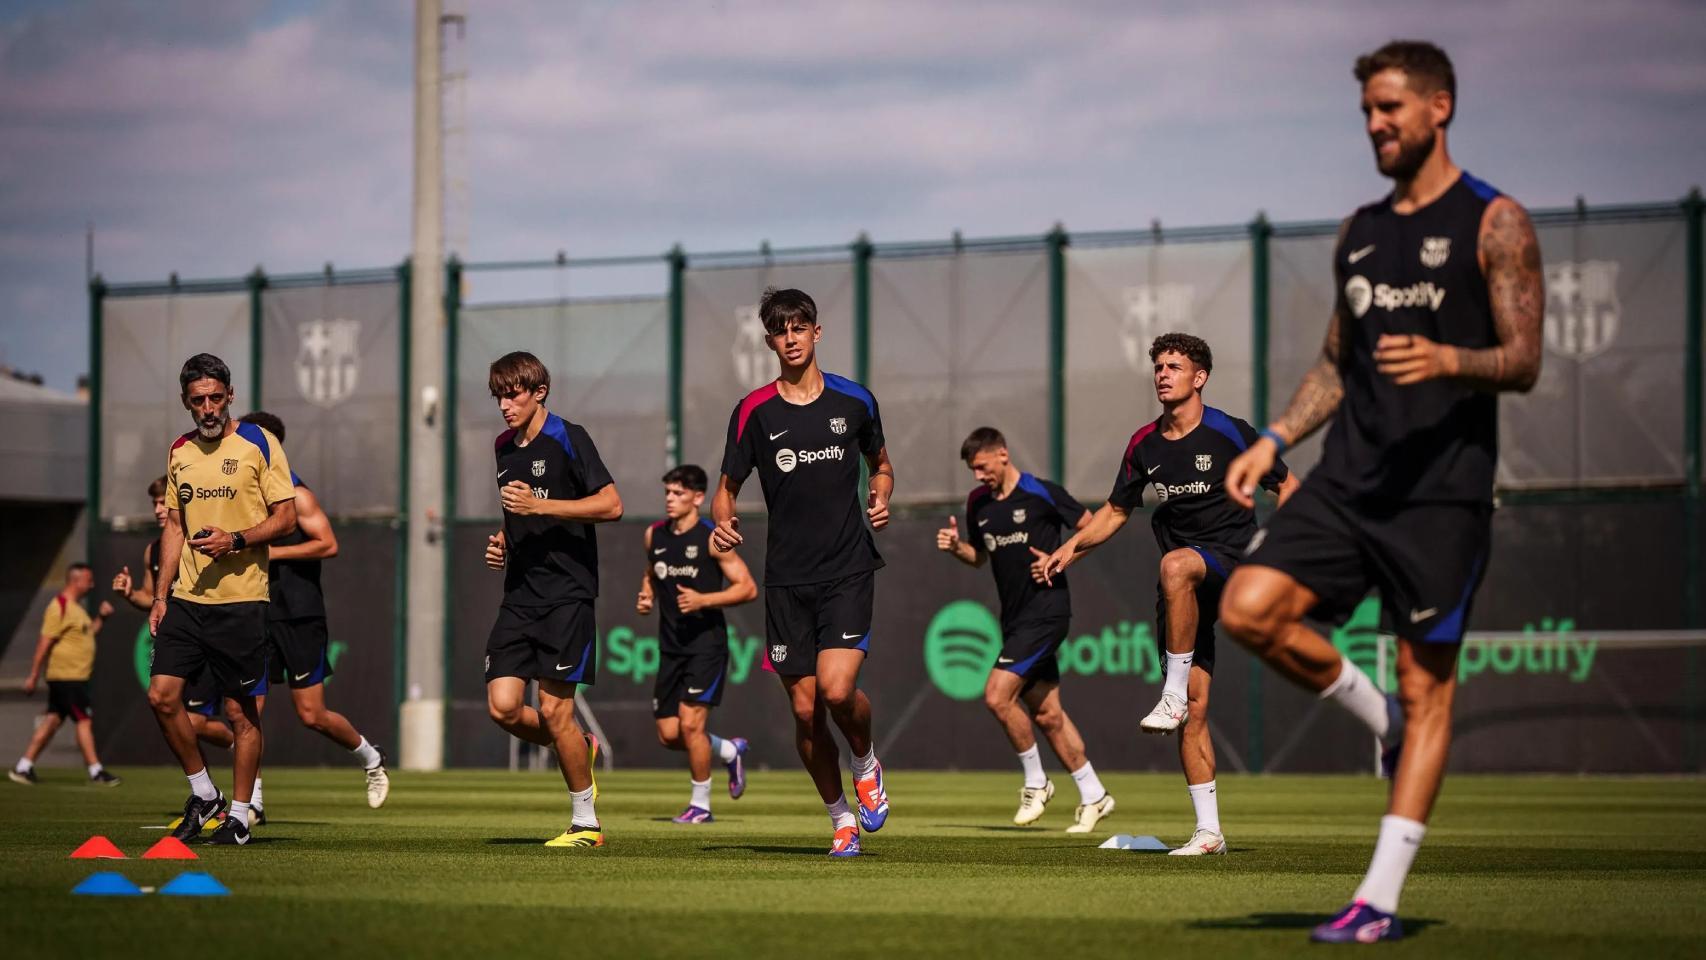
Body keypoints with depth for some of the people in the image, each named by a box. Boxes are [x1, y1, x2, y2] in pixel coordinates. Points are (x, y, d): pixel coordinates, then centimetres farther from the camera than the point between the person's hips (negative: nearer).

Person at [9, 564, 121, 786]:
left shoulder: (75, 607, 17)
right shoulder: (59, 607, -15)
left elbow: (86, 635, 27)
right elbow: (44, 643, -17)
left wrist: (101, 617, 12)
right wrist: (33, 677, -18)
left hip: (75, 677, 10)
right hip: (66, 676, -10)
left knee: (52, 721, 9)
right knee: (84, 720, -7)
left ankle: (24, 767, 12)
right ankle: (96, 772, -4)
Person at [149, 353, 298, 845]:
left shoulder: (258, 443, -4)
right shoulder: (180, 452, 12)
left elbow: (286, 517, -5)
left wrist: (235, 540, -20)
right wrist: (160, 594, 13)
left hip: (241, 599, -5)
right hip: (187, 598, 5)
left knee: (241, 711, -1)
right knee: (162, 695, -4)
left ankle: (239, 815, 9)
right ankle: (203, 793, 13)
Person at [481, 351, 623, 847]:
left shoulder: (567, 438, -6)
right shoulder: (504, 447, 16)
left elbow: (611, 505, -14)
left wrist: (539, 505, -19)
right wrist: (502, 542, 10)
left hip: (567, 595, -7)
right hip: (520, 596, 7)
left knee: (554, 710, -8)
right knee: (503, 706, -6)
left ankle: (586, 822, 6)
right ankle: (581, 749, 21)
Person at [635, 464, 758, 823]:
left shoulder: (712, 539, -10)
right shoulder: (654, 534, 8)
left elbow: (748, 588, -10)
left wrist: (703, 600, -21)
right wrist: (646, 596, 6)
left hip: (706, 643, -6)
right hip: (671, 647, 6)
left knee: (690, 723, -14)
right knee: (669, 734, 3)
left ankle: (700, 804, 3)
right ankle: (729, 751, 32)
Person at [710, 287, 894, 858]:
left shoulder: (853, 401, 4)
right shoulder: (753, 412, 3)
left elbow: (880, 465, 20)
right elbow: (728, 486, 10)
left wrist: (880, 499, -2)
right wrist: (723, 523, -12)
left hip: (848, 570, -1)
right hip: (787, 579, 1)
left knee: (837, 689, -19)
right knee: (805, 709, 0)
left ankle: (866, 763, 13)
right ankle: (841, 818, 18)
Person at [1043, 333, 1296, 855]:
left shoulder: (1229, 433, -4)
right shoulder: (1144, 444, 9)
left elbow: (1286, 484, 3)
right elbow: (1117, 510, 21)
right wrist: (1072, 547, 8)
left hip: (1234, 557, -5)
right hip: (1184, 589, 5)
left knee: (1176, 565, -40)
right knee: (1195, 709, -2)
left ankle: (1174, 695, -33)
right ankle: (1209, 830, 2)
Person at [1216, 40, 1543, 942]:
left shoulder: (1493, 223, -3)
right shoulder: (1359, 231, 15)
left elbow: (1524, 361, -7)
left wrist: (1447, 361, -27)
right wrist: (1273, 441, 8)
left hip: (1441, 492, -6)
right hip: (1347, 479, 6)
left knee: (1426, 683, -2)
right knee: (1248, 608, -12)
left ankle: (1380, 899, 1)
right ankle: (1381, 721, 13)